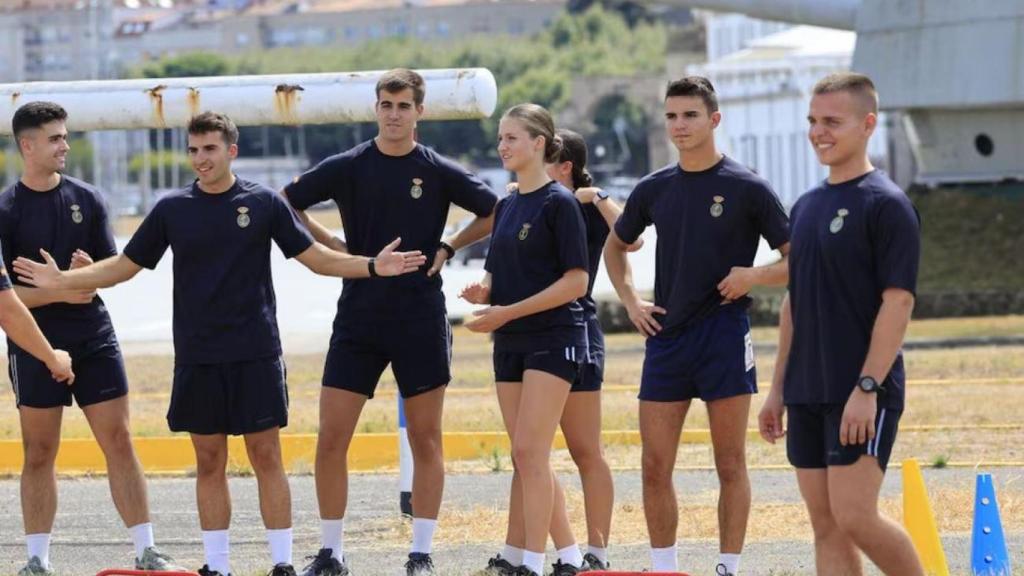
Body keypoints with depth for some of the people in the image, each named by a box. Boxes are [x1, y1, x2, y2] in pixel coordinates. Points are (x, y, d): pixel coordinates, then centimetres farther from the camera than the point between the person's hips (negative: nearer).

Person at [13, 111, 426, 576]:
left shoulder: (264, 203, 0)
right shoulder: (172, 209, 4)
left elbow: (317, 258, 4)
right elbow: (124, 266, 11)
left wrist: (372, 266, -9)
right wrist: (63, 280, 0)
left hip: (256, 354, -2)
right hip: (197, 358, 2)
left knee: (266, 455, -1)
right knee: (209, 461, 5)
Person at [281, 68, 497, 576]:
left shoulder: (439, 171, 0)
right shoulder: (347, 167, 2)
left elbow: (496, 213, 8)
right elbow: (285, 205, 11)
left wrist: (448, 247, 1)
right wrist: (332, 247, 3)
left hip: (421, 320, -1)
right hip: (358, 318, 1)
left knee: (426, 440, 3)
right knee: (331, 438, -3)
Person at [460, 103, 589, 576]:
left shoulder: (559, 203, -10)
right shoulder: (506, 206, 14)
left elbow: (576, 282, -14)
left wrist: (508, 311, -17)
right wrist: (482, 292, -3)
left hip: (553, 339, -8)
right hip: (510, 343, 8)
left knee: (529, 452, -13)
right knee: (528, 457, 8)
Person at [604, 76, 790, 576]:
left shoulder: (747, 188, -4)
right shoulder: (654, 189, 9)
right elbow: (616, 245, 26)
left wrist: (754, 276, -17)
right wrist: (629, 299, 12)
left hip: (725, 337, -4)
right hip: (666, 338, 4)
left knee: (730, 465, 0)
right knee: (655, 466, 3)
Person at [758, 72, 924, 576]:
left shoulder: (886, 204, -9)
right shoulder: (806, 206, 15)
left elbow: (898, 302, -15)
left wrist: (867, 388, -21)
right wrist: (778, 388, 17)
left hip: (863, 396, -8)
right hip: (807, 394, 8)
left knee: (854, 516, -13)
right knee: (826, 525, 5)